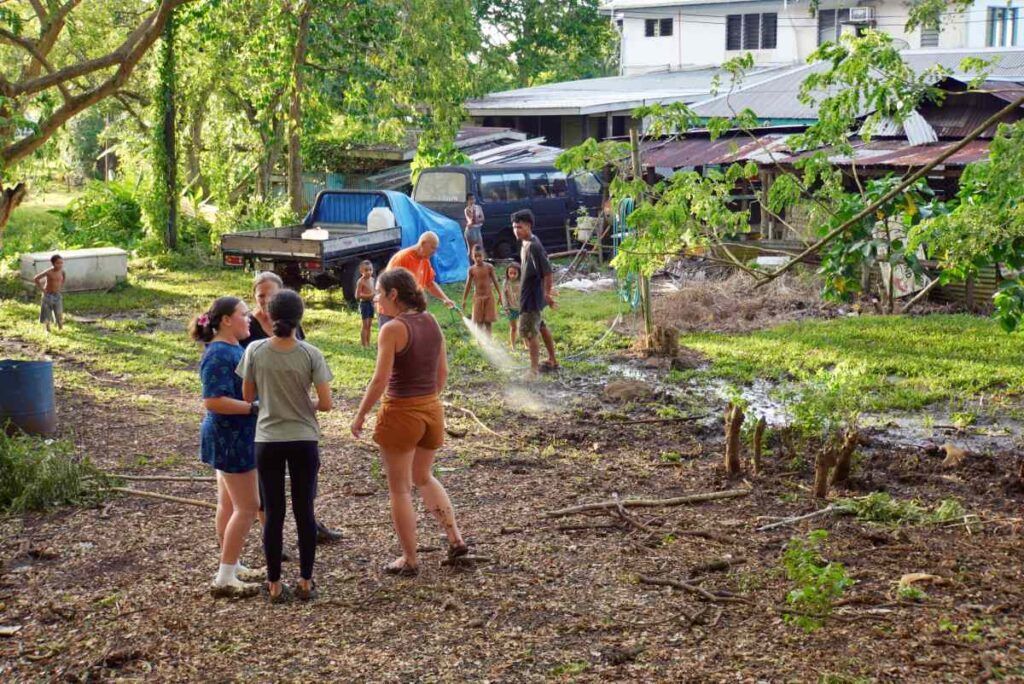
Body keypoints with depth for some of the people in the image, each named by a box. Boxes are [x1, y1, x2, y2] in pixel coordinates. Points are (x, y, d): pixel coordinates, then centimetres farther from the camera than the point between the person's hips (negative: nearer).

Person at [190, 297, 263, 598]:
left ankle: (231, 566, 27)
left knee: (229, 504, 16)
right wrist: (256, 407, -26)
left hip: (232, 437, 10)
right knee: (248, 506, -7)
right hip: (231, 438, -10)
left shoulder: (233, 348, 11)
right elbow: (214, 401, -27)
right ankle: (225, 578, -3)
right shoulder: (219, 355, -20)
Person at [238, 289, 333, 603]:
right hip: (304, 442, 0)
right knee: (304, 510, 10)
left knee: (273, 513, 8)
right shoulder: (310, 354, -10)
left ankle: (275, 585, 15)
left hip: (267, 442, 1)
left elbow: (247, 396, 3)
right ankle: (305, 582, 17)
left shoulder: (255, 351, -8)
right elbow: (326, 403, -9)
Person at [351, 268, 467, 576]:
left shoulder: (393, 329, -17)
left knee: (399, 489, 8)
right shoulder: (431, 322, 4)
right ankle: (455, 537, 19)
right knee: (423, 477, 26)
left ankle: (410, 560, 15)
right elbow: (443, 372, 10)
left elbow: (380, 380, -19)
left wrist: (360, 415, -9)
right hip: (432, 410, 7)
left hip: (400, 412, -7)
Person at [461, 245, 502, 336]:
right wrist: (464, 300, 4)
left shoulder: (489, 267, -6)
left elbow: (495, 281, 1)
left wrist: (499, 294, -1)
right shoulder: (471, 269, -4)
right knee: (479, 321, 2)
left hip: (488, 297, 0)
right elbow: (468, 285, 3)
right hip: (477, 297, 0)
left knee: (488, 321, 3)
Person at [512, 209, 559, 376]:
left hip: (532, 295, -11)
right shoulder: (527, 243, 7)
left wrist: (547, 293, -23)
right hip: (527, 292, 11)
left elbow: (547, 271, -25)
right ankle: (552, 361, 37)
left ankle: (533, 371, -10)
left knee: (528, 332, -11)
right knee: (540, 327, 23)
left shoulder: (533, 246, -23)